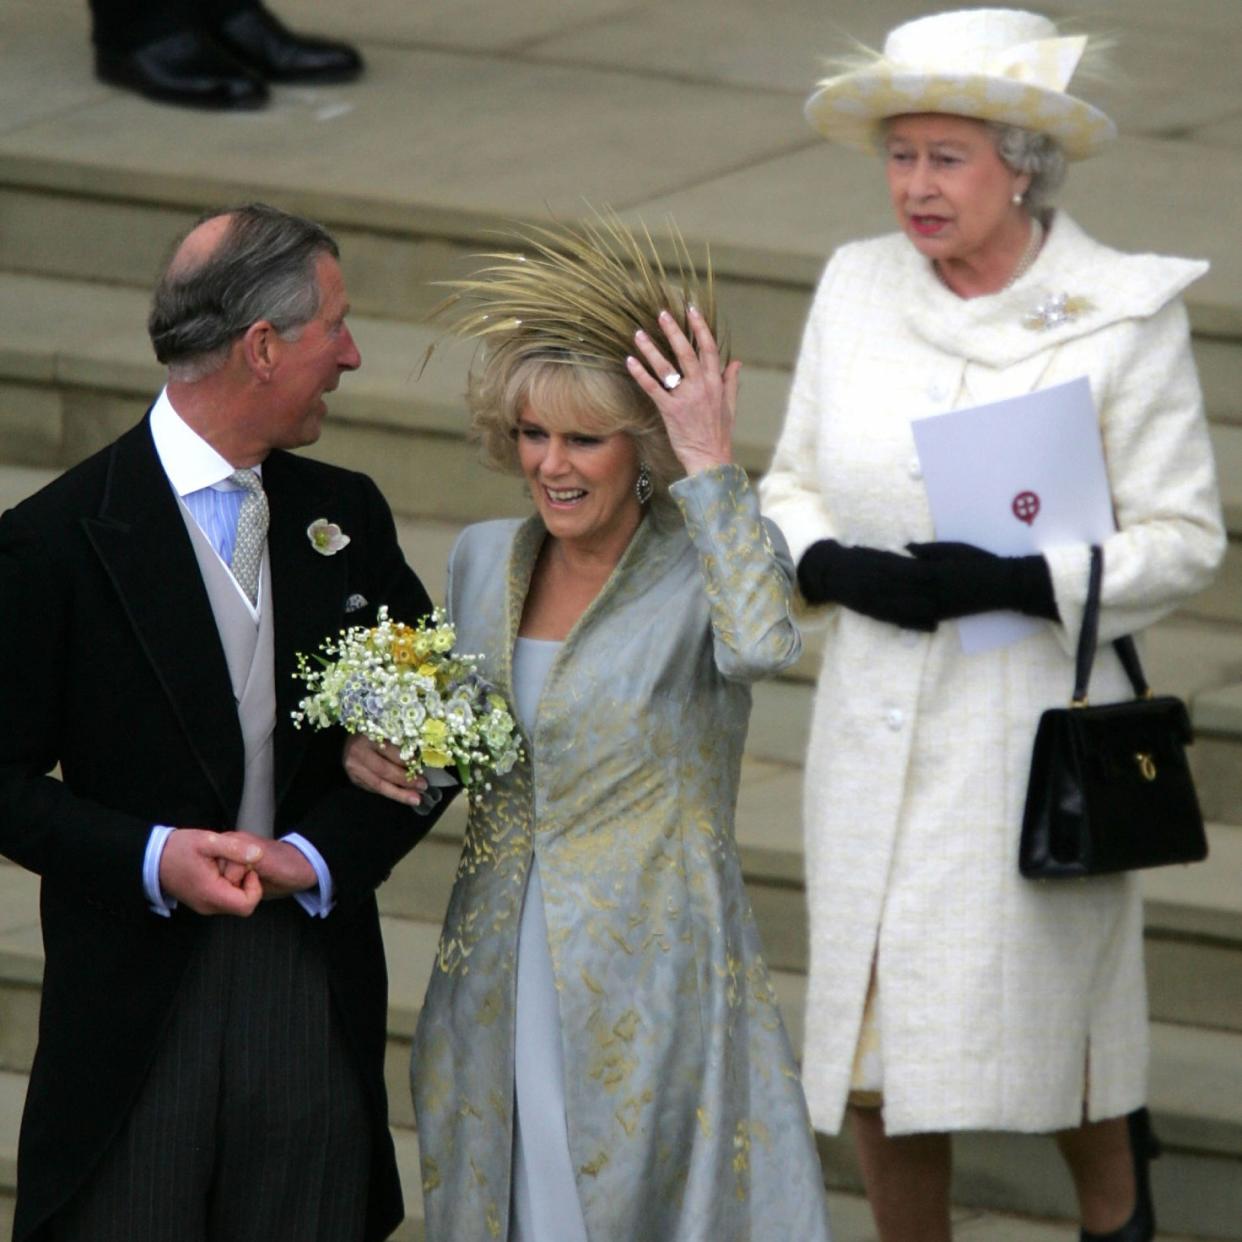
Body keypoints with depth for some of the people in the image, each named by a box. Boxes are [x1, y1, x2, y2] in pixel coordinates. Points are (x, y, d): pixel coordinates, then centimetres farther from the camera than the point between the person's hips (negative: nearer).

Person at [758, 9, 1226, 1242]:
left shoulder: (1122, 314, -9)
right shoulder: (856, 288, 2)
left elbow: (1181, 537, -8)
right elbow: (792, 486, 11)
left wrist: (1020, 582, -21)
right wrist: (837, 567, -11)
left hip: (1032, 717, -3)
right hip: (875, 721, 4)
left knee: (1036, 1016, 5)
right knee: (872, 1041, 6)